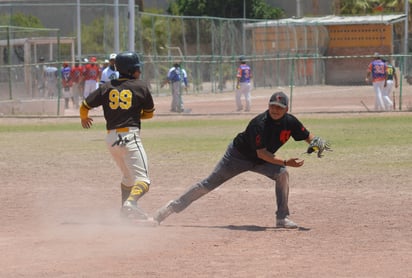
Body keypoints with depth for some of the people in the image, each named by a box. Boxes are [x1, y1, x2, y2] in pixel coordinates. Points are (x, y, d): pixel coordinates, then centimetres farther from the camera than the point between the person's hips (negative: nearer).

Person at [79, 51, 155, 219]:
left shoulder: (107, 87, 9)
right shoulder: (140, 86, 2)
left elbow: (85, 106, 12)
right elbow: (149, 113, 13)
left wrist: (84, 118, 33)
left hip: (111, 138, 6)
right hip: (130, 135, -6)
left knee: (128, 176, 24)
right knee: (142, 179, -13)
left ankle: (126, 211, 20)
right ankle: (131, 202, -41)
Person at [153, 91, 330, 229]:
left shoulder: (290, 122, -16)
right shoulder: (260, 124, -34)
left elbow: (308, 136, -2)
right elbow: (261, 153, -35)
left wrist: (317, 142, -25)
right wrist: (286, 162, -44)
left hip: (261, 161, 5)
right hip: (238, 156, -5)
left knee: (282, 174, -22)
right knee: (208, 185, -1)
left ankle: (282, 218, -15)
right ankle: (173, 207, 10)